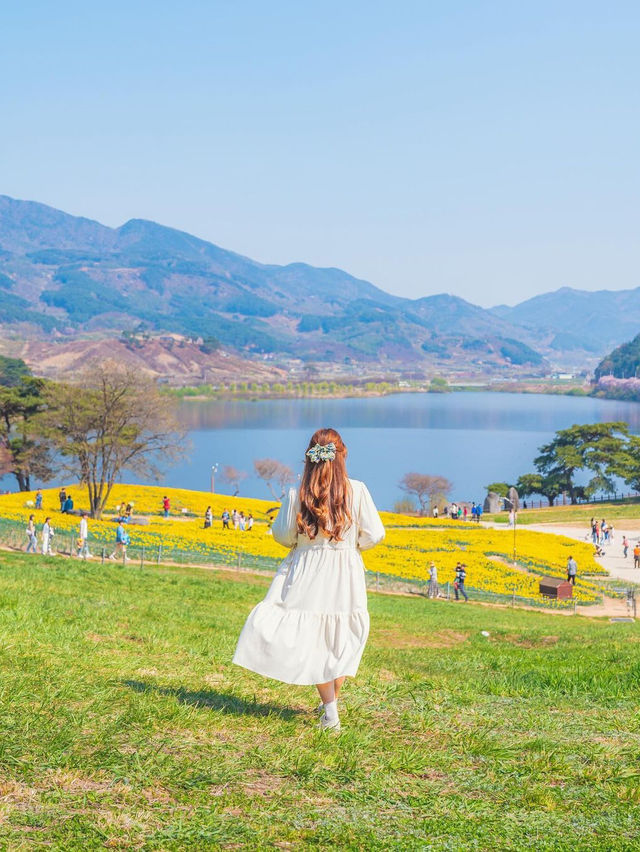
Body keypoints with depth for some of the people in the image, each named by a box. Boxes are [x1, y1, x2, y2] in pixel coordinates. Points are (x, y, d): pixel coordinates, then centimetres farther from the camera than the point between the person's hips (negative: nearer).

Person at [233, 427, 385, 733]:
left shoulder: (297, 495, -8)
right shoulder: (357, 491, -9)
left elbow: (282, 535, 0)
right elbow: (373, 535, -6)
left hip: (307, 573, -1)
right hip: (346, 576, 1)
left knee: (312, 640, 8)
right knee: (341, 638, 18)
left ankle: (330, 711, 0)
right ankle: (332, 702, 27)